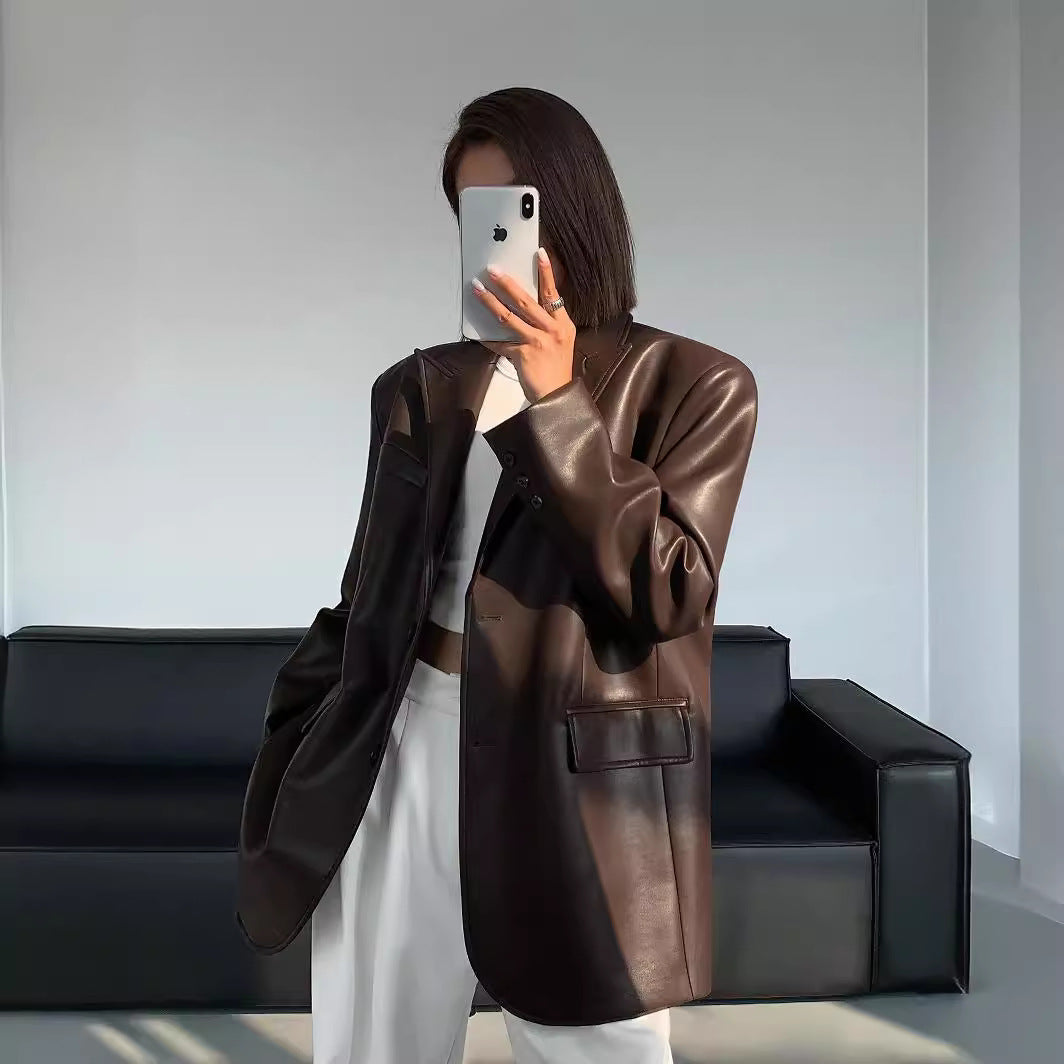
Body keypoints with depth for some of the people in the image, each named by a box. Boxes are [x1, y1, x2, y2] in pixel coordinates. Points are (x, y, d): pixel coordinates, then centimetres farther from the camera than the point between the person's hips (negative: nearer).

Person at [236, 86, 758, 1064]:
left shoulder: (696, 385, 1)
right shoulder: (419, 387, 10)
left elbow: (668, 590, -11)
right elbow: (365, 601, 13)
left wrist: (555, 399, -15)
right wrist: (295, 768, 10)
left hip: (579, 782, -2)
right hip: (403, 761, 3)